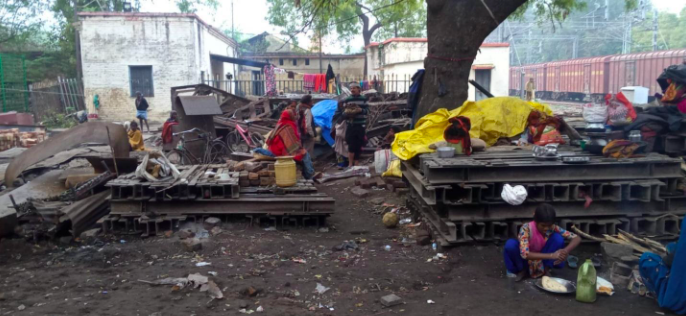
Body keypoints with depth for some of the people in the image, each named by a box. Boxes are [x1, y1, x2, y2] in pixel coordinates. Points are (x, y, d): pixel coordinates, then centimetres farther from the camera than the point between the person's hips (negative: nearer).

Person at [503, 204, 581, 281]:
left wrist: (566, 251, -38)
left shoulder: (553, 228, -18)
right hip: (526, 260, -2)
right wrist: (551, 255, -45)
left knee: (558, 238, -22)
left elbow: (577, 238, -17)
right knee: (510, 244, -35)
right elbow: (525, 254, -37)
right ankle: (522, 270, -7)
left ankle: (546, 269, -8)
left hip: (542, 260, 2)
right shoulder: (526, 228, -28)